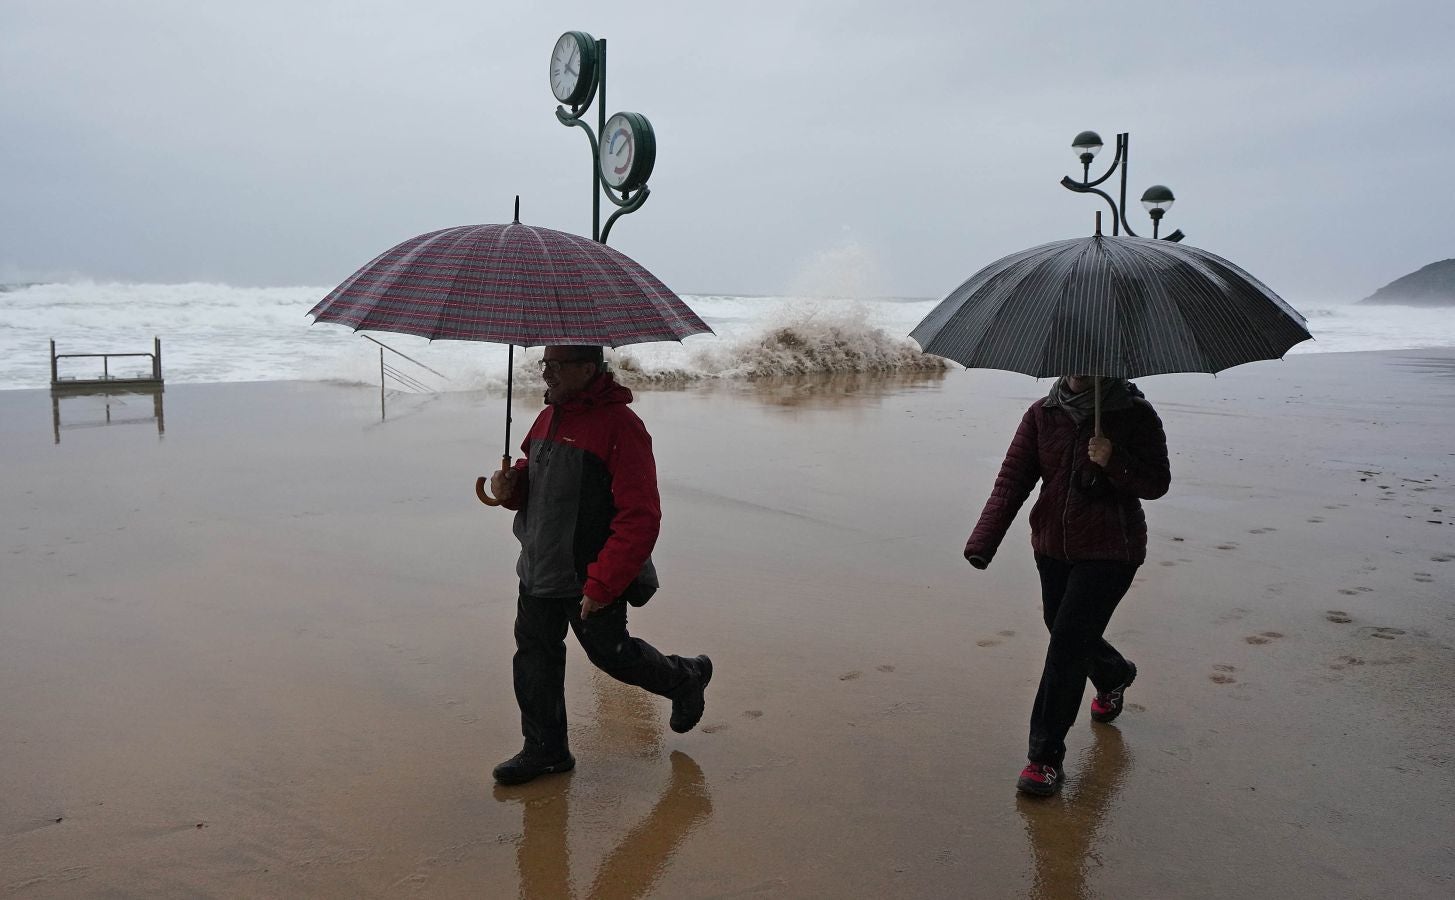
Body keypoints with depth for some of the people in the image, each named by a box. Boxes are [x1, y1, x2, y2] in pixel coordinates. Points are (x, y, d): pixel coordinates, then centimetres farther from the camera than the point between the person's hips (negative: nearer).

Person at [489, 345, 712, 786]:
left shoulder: (619, 426, -21)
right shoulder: (548, 417, 6)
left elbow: (640, 518, -25)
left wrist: (601, 585, -27)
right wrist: (512, 484, -3)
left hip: (589, 578, -8)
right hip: (539, 570, 8)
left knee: (610, 652, 9)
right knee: (534, 654, 11)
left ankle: (686, 679, 37)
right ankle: (545, 749, 28)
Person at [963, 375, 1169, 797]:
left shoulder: (1134, 415, -9)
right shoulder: (1042, 414, 0)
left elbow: (1157, 483, -8)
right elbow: (1012, 477, -6)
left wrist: (1113, 462, -28)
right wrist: (983, 540, -18)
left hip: (1109, 551, -5)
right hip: (1053, 545, 5)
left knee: (1067, 643, -11)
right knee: (1065, 633, 20)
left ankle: (1046, 755, 0)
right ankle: (1115, 675, 56)